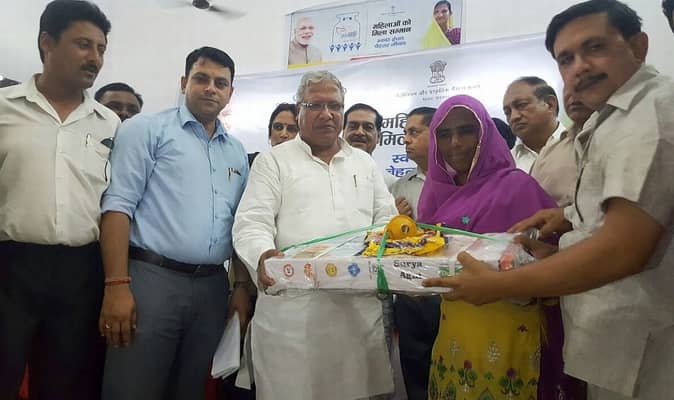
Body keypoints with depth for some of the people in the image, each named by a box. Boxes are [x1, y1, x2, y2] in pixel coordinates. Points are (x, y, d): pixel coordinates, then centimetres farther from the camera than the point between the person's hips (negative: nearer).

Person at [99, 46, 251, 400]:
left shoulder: (236, 152, 16)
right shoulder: (147, 129, 1)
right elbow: (118, 205, -7)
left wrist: (241, 286, 8)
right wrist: (117, 285, -15)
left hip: (212, 287, 5)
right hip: (151, 279, -5)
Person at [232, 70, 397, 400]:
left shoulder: (364, 163, 18)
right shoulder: (273, 161, 6)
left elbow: (386, 219, 18)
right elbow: (252, 223, -3)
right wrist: (263, 256, -25)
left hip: (360, 305, 4)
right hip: (291, 307, -3)